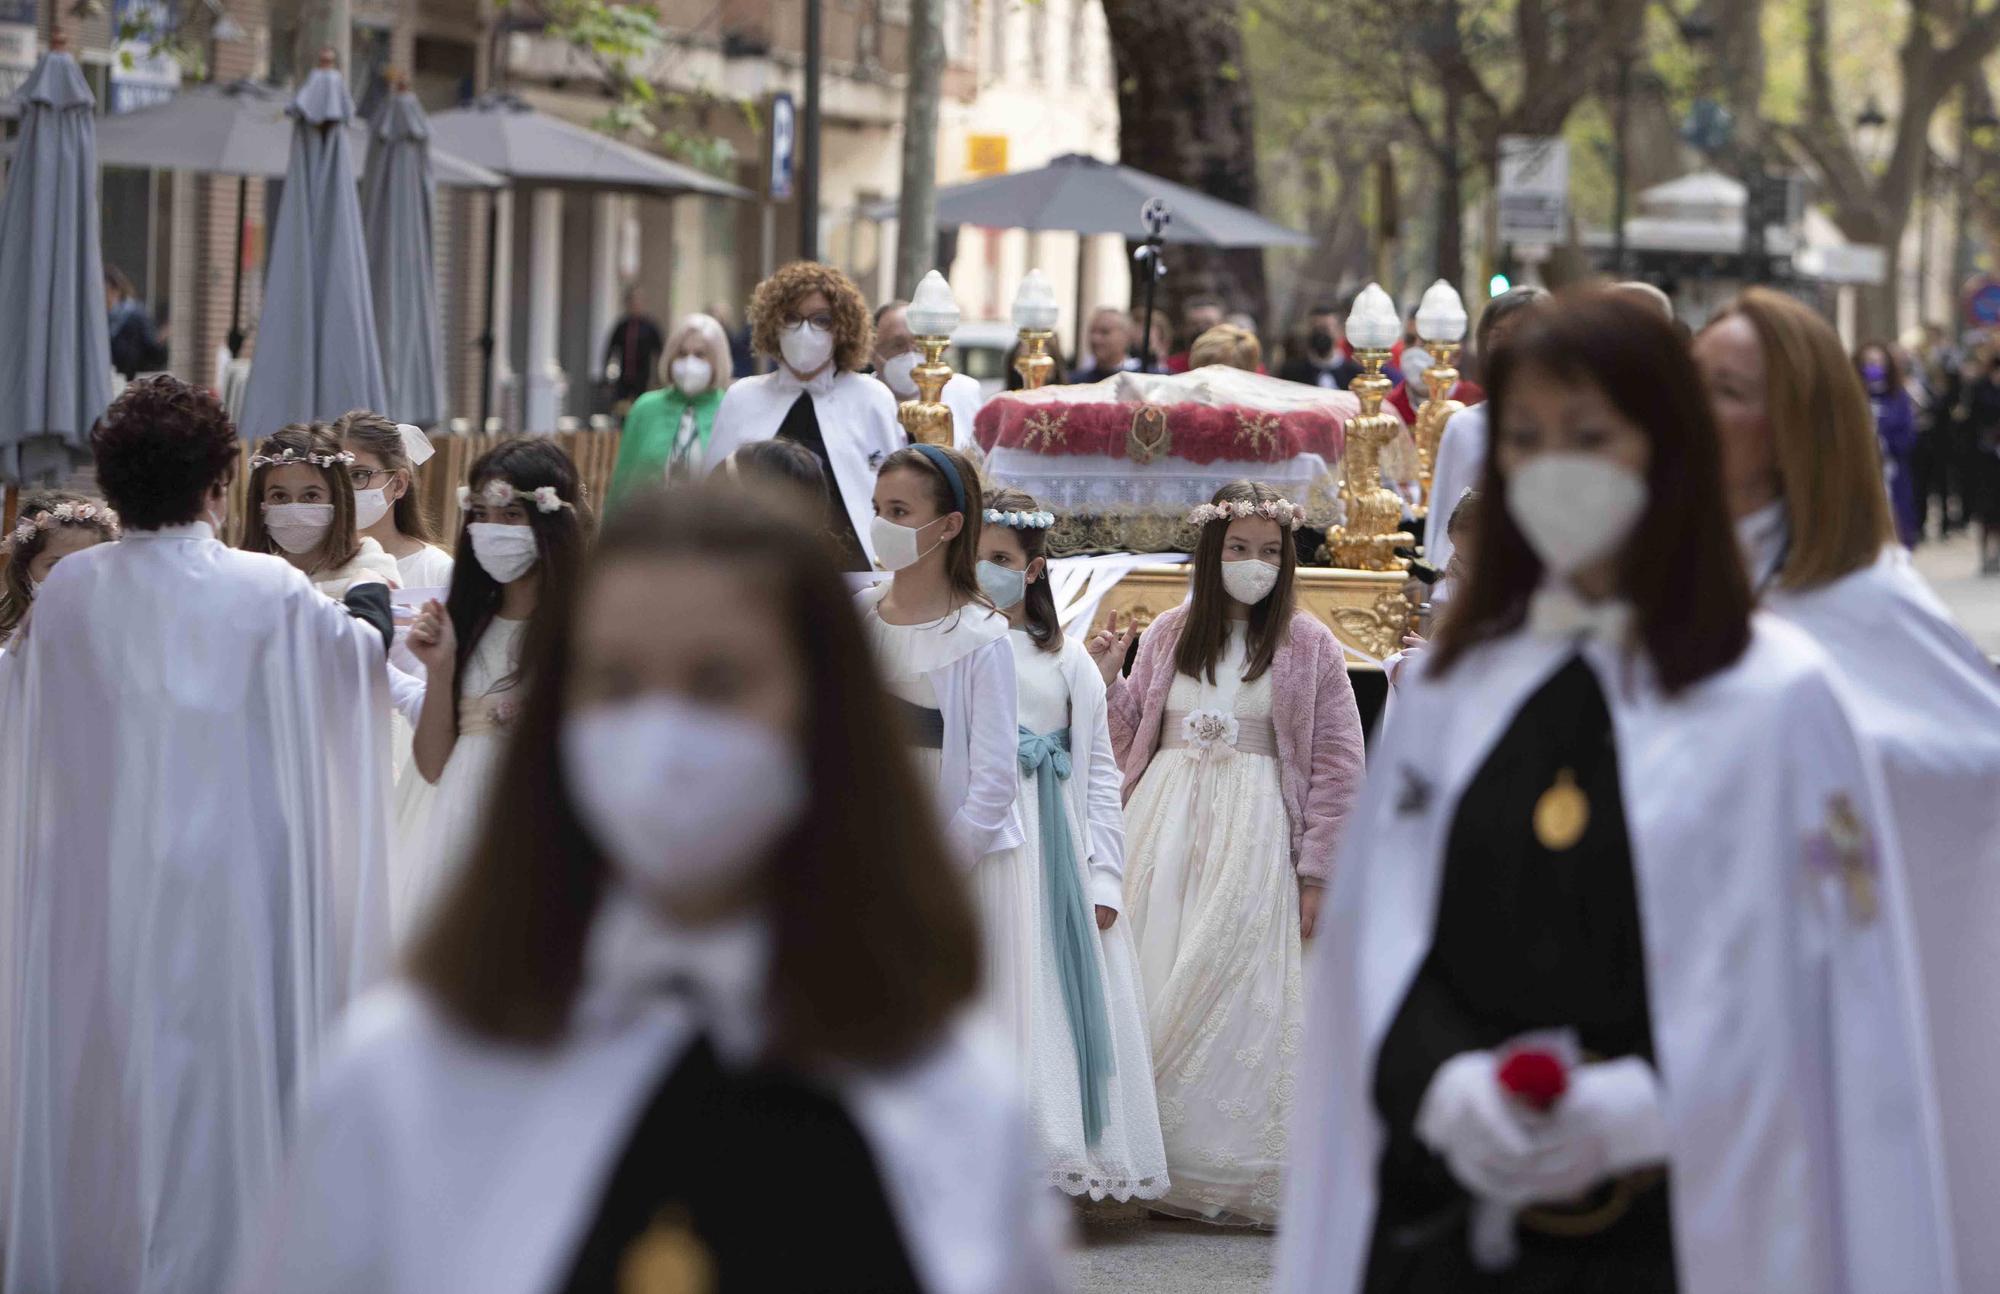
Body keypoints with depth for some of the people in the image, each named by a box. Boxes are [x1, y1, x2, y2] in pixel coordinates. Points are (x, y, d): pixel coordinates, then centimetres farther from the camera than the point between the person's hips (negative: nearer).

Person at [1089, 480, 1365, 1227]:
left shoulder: (1308, 647, 1)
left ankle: (1235, 1177, 0)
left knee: (1237, 994, -6)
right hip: (1165, 829, 3)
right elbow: (1128, 742, 18)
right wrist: (1107, 682, 0)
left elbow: (1337, 767, -1)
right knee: (1155, 986, 1)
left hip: (1253, 835, -3)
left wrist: (1314, 872, -6)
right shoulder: (1169, 637, 11)